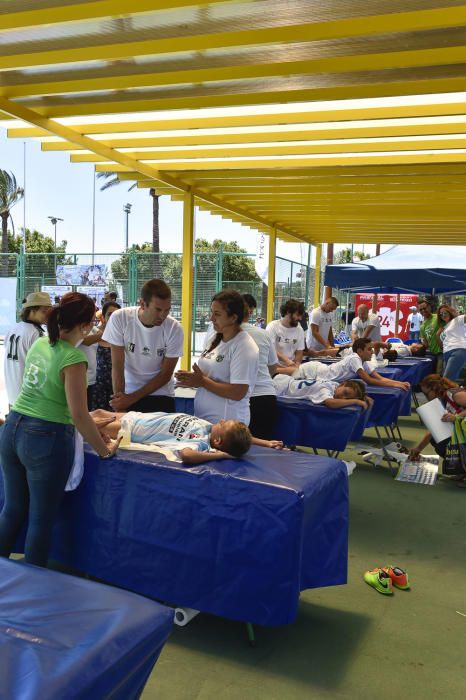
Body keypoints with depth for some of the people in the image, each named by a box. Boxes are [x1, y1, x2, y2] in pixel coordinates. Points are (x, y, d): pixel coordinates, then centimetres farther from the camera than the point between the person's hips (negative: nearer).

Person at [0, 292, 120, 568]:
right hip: (46, 439, -7)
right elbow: (79, 415, -18)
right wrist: (104, 450, -8)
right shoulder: (73, 358, -17)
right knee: (41, 519, 9)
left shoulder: (39, 343, 6)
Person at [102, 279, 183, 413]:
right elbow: (117, 366, -13)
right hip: (127, 393, 0)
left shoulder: (174, 329, -17)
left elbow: (165, 374, -10)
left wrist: (132, 398, -14)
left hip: (160, 396, 0)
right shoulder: (119, 318, -17)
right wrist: (120, 407, -15)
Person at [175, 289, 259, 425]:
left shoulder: (244, 347, -17)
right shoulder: (212, 339, 6)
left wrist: (202, 382, -18)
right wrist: (194, 378, -6)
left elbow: (238, 393, -22)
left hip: (226, 422, -7)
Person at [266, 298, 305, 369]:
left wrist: (295, 366, -14)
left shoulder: (299, 330, 6)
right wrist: (286, 360, -28)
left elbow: (299, 353, 6)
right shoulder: (272, 326, -5)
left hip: (290, 367, 3)